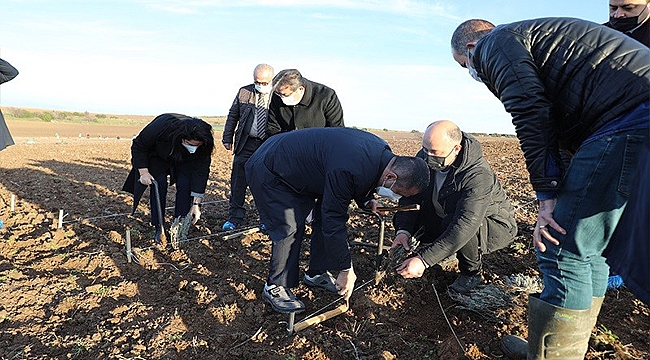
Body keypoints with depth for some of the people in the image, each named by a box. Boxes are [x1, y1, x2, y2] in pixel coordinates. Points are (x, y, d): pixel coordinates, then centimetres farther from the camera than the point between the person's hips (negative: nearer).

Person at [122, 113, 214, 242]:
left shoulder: (203, 146, -34)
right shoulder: (162, 126, -42)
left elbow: (201, 172, -29)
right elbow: (138, 146, -25)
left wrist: (196, 204, -30)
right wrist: (143, 172, -29)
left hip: (184, 161, 2)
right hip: (157, 155, -1)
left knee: (185, 186, -15)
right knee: (158, 185, -14)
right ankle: (159, 229, -2)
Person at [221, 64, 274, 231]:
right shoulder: (244, 92, 5)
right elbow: (233, 116, 11)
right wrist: (228, 137, 6)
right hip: (246, 144, 2)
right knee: (238, 181, 2)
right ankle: (235, 218, 13)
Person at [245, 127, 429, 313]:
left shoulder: (383, 152, -9)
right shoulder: (349, 172, -38)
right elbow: (334, 223, -30)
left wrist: (366, 200, -4)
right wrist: (346, 270, -21)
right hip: (268, 171, -9)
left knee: (325, 219, 5)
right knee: (290, 229, -13)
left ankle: (316, 274, 20)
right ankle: (274, 288, 5)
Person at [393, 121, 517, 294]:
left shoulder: (479, 176, -37)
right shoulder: (425, 157, -17)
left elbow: (465, 226, -44)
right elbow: (410, 196, -13)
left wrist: (424, 259, -50)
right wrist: (403, 230, -32)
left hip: (493, 226, -6)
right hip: (444, 217, 6)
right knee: (402, 219, -11)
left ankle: (472, 273, -7)